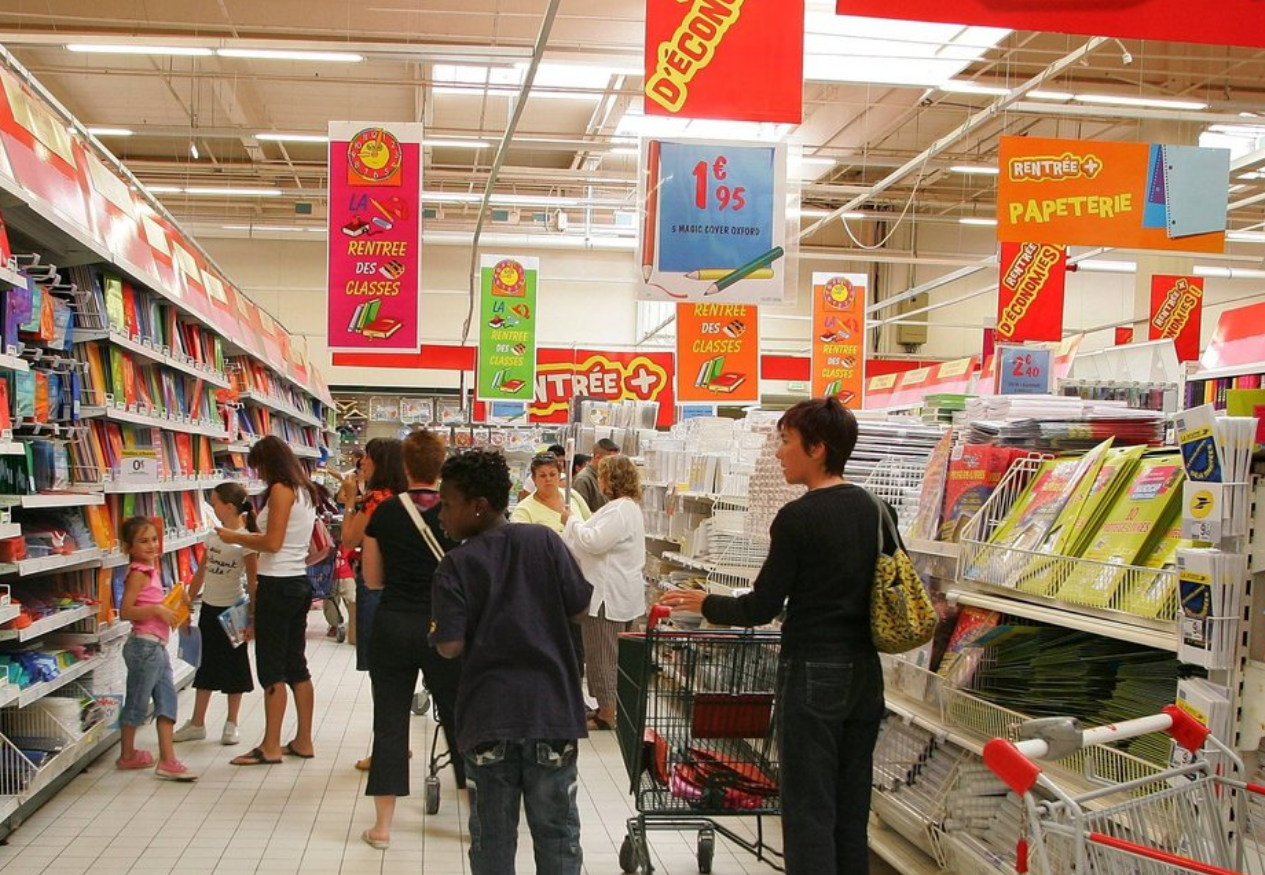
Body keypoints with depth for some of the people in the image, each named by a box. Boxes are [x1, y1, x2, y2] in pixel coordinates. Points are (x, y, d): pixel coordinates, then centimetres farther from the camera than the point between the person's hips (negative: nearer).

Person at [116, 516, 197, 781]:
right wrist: (157, 610, -25)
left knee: (167, 699, 4)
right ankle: (127, 755, 21)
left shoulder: (149, 570, 14)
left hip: (157, 646, 9)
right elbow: (125, 611, -20)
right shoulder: (138, 573, -14)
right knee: (137, 701, 5)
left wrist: (169, 610, 11)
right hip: (144, 645, -9)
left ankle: (168, 760, 3)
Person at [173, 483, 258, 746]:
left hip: (232, 610, -6)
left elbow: (252, 583, -15)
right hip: (209, 607, 7)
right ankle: (197, 723, 22)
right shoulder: (212, 536, 5)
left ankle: (231, 724, 18)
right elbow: (201, 573, 13)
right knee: (206, 665, 13)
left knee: (234, 666, 5)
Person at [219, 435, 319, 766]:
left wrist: (235, 537, -6)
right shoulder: (305, 492, 14)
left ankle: (271, 747, 3)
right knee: (296, 664, 13)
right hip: (299, 583, 9)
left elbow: (272, 542, -19)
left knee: (271, 668, -2)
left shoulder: (281, 490, -12)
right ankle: (303, 741, 18)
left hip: (278, 585, -9)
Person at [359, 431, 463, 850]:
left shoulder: (385, 512, -2)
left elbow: (372, 579, 5)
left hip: (392, 625, 1)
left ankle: (382, 825, 13)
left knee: (390, 722, 8)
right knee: (459, 718, 11)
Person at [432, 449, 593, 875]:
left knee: (493, 837, 11)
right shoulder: (544, 540, -3)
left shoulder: (456, 565, -9)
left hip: (490, 714, -1)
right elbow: (579, 603, 1)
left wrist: (435, 632, 7)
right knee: (557, 831, 11)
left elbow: (451, 646, -15)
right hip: (552, 707, 2)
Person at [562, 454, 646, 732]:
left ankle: (607, 714, 3)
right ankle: (609, 708, 23)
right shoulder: (628, 506, 16)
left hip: (609, 595, -11)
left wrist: (571, 521, -10)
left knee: (604, 654, -3)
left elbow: (594, 542, -24)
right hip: (620, 592, 11)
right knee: (613, 653, 15)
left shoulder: (619, 510, -19)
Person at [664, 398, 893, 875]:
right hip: (865, 673, 7)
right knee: (851, 810, 15)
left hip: (812, 674, -7)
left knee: (809, 811, 0)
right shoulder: (874, 510, 5)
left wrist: (704, 604, 4)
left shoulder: (798, 518, -15)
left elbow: (761, 608, -11)